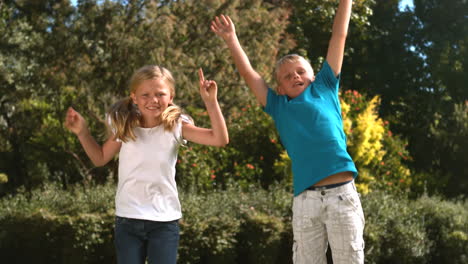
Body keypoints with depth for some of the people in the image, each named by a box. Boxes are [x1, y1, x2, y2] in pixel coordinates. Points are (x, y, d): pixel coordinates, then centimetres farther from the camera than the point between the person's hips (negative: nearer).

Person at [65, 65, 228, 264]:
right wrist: (82, 132, 0)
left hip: (164, 220, -2)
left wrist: (210, 101, -23)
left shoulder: (176, 127, -8)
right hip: (128, 219, 2)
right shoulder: (125, 127, -2)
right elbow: (100, 158, 13)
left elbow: (220, 139, -16)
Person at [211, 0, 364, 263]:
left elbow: (339, 36, 17)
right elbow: (249, 73, 22)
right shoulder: (279, 106, 16)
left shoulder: (324, 89, 14)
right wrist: (231, 39, 24)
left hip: (342, 193, -1)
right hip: (305, 199, 2)